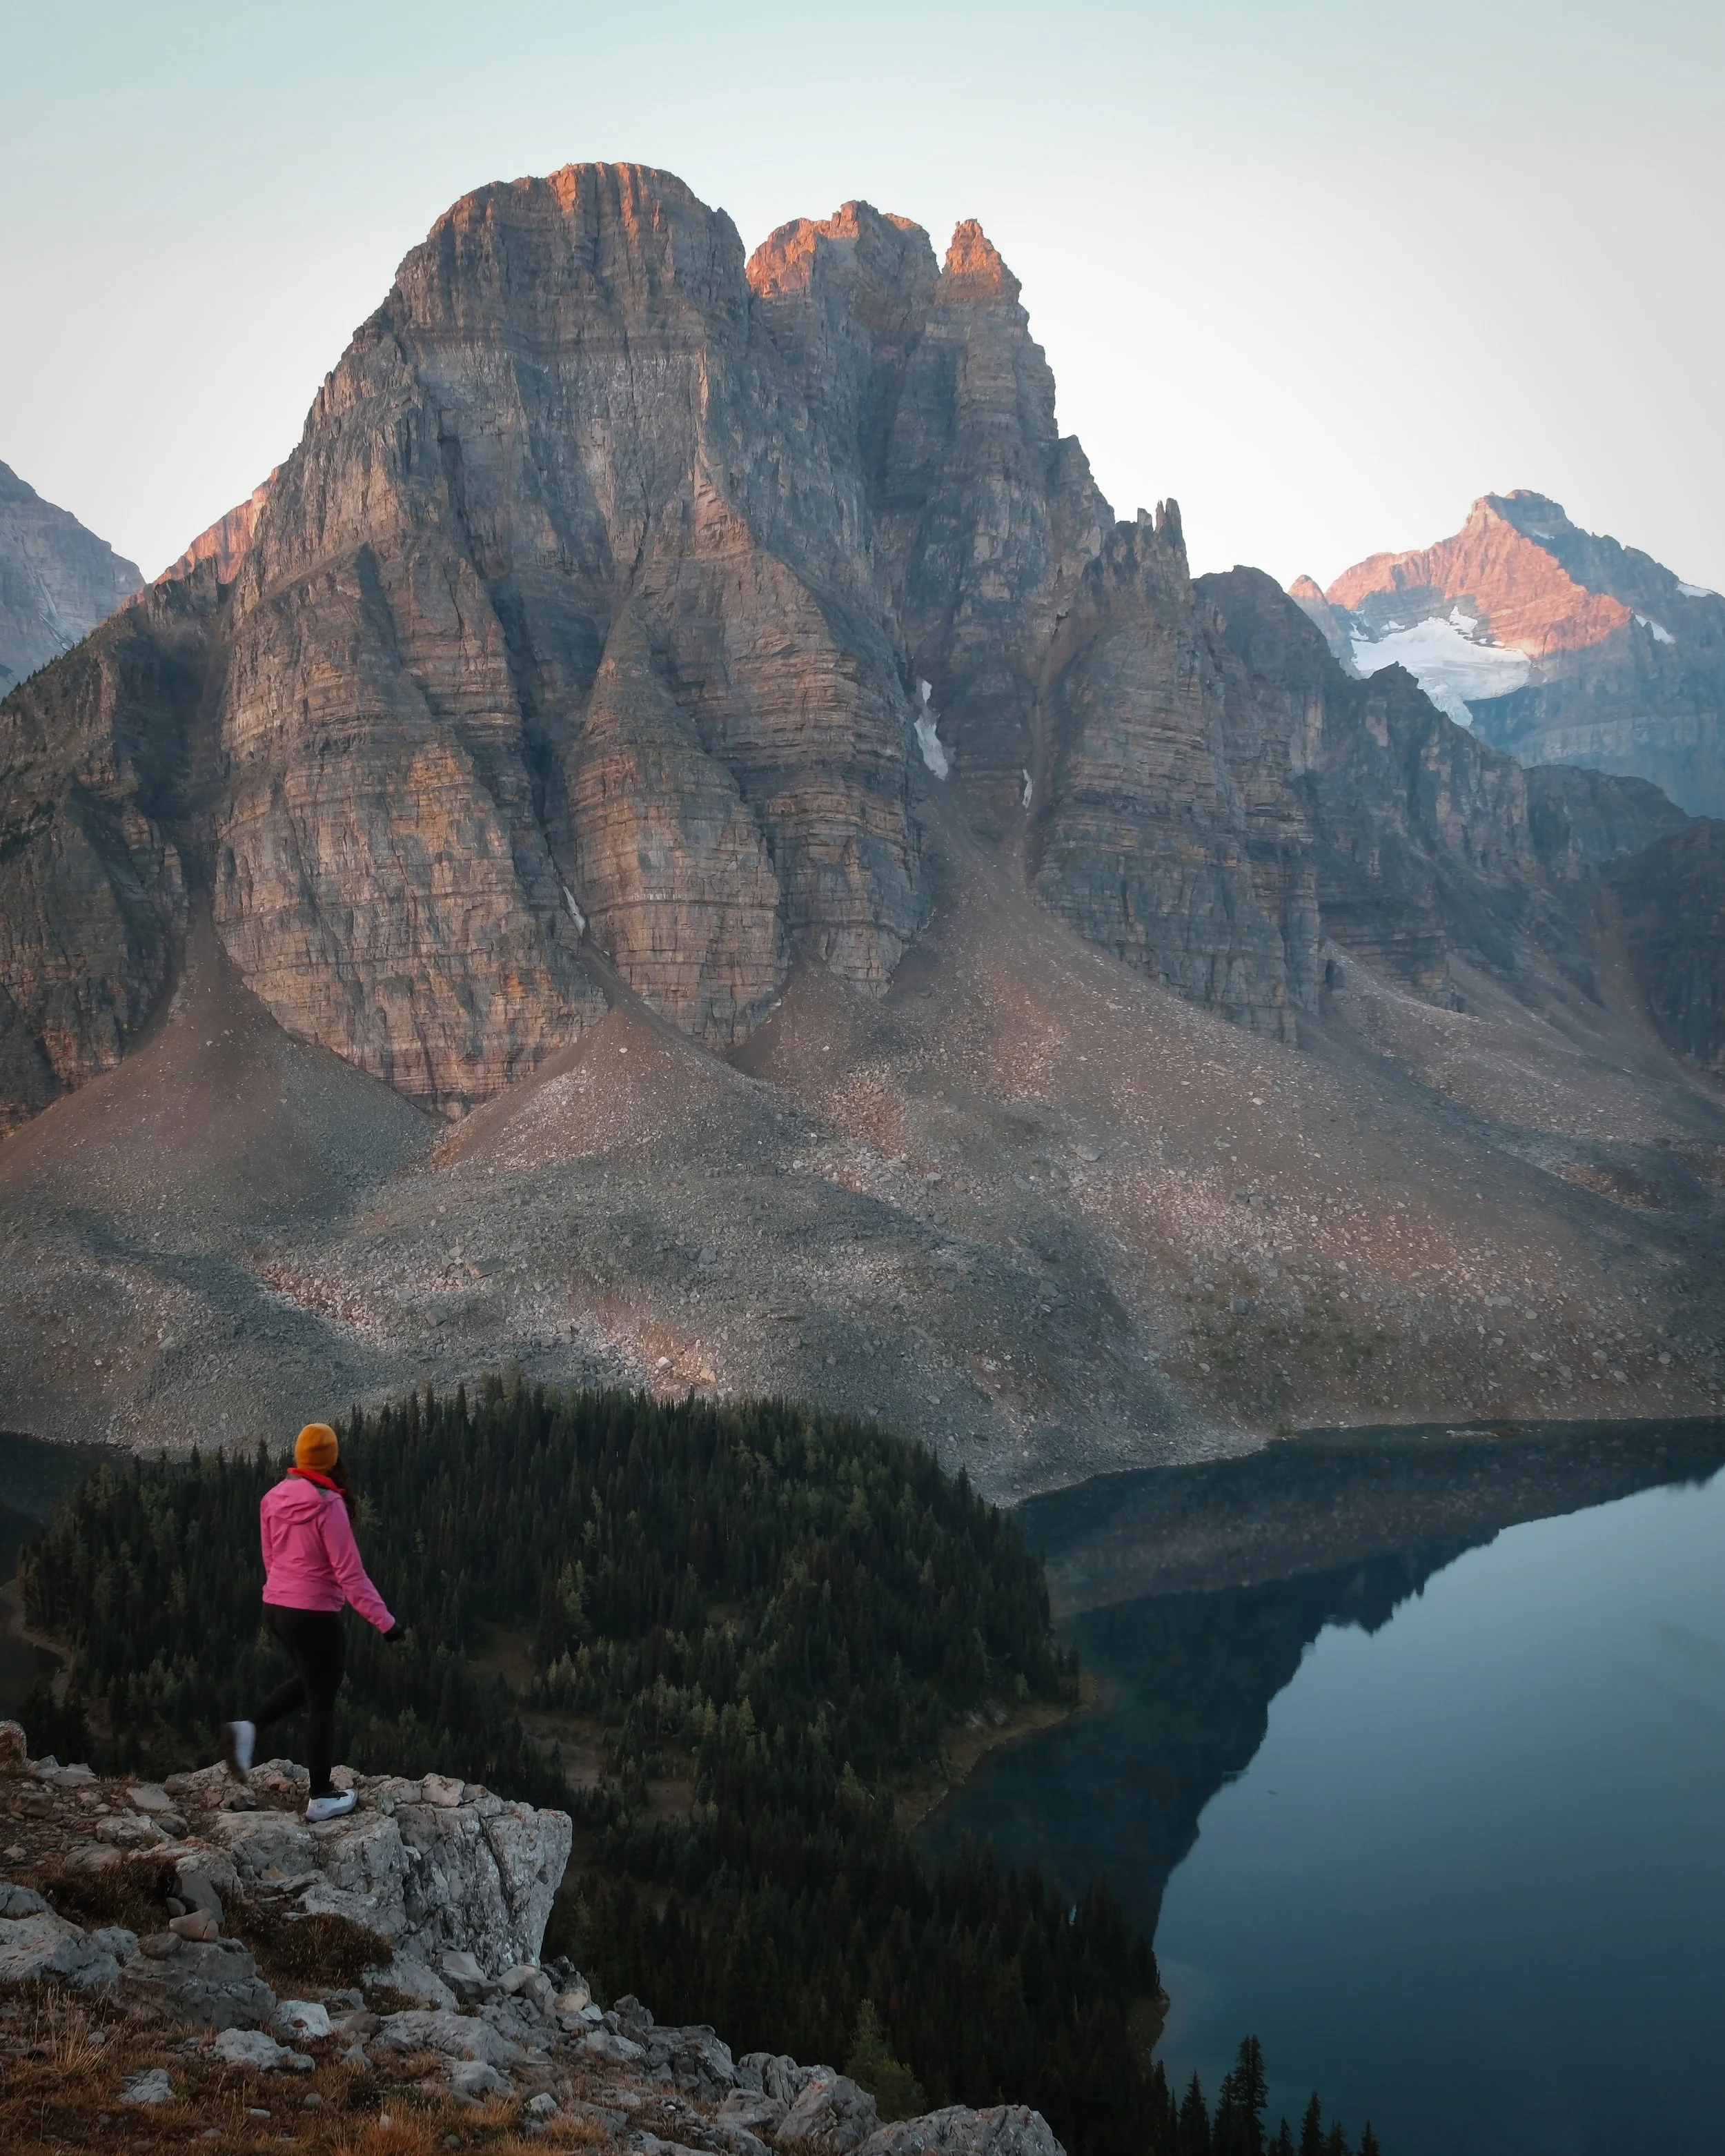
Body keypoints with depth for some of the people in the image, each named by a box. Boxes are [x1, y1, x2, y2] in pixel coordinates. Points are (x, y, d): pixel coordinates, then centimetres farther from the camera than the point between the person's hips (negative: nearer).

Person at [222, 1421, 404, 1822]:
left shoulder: (274, 1499, 0)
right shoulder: (328, 1506, -21)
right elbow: (350, 1574, -21)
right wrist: (386, 1622, -17)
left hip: (276, 1606, 7)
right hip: (315, 1614, -7)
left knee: (308, 1680, 28)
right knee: (322, 1704, 7)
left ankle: (249, 1729, 9)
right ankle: (321, 1798, 17)